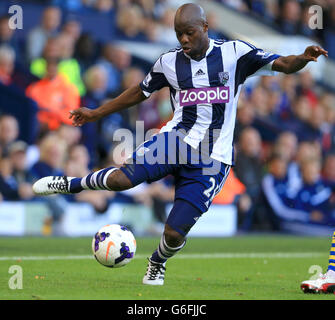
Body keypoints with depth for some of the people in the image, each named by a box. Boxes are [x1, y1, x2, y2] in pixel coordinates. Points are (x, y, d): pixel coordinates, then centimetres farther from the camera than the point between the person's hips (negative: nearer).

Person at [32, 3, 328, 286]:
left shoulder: (234, 53, -2)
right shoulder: (169, 62, 5)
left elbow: (281, 65, -5)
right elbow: (140, 92, 20)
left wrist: (303, 58, -27)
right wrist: (96, 113, 24)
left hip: (211, 159, -1)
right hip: (177, 137, 1)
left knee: (175, 233, -6)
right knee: (122, 178, -29)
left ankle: (157, 263, 31)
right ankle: (71, 184, 0)